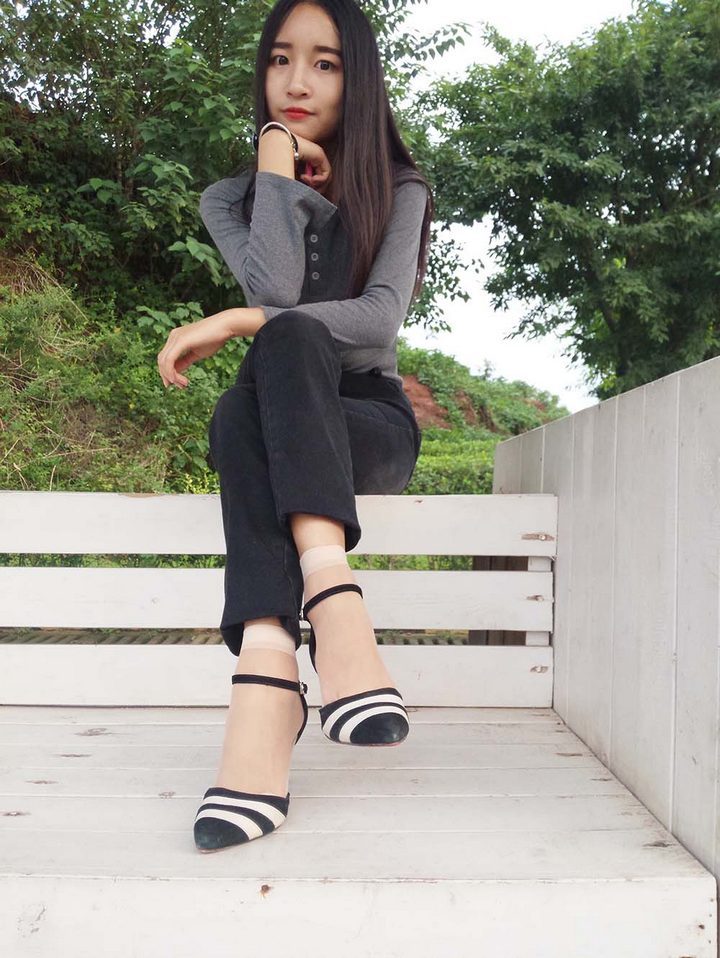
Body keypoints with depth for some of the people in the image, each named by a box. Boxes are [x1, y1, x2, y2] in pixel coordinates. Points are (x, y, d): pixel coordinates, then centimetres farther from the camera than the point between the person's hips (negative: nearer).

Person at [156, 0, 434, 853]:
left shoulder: (398, 191, 7)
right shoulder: (228, 199, 12)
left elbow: (380, 320, -13)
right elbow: (277, 286, -11)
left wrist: (237, 322, -22)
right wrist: (277, 163, -6)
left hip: (372, 422, -1)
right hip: (270, 422, 2)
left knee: (287, 341, -35)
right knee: (242, 410, -35)